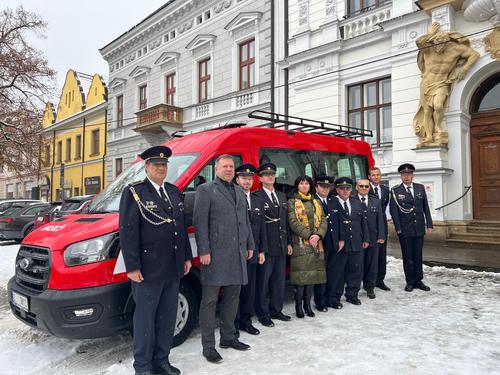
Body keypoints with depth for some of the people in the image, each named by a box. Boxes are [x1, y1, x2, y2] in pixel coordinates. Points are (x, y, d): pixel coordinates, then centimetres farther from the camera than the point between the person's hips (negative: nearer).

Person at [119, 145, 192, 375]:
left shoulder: (174, 192, 13)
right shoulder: (134, 192, -6)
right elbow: (127, 232, -11)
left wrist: (187, 257, 14)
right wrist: (132, 267, -15)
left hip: (173, 269, 7)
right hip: (148, 268, -6)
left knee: (168, 316, 15)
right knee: (145, 317, 6)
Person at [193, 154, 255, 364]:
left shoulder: (240, 191, 17)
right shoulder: (206, 190, -3)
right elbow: (200, 222, -10)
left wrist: (250, 245, 15)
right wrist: (204, 251, -15)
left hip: (238, 254, 7)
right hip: (215, 254, -7)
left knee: (232, 297, 15)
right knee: (209, 300, 2)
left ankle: (228, 338, 30)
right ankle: (208, 346, 12)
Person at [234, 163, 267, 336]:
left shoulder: (258, 202, 15)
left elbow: (262, 227, 15)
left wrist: (262, 251, 11)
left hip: (252, 252, 6)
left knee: (249, 288, 13)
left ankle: (245, 320, 26)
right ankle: (234, 323, 16)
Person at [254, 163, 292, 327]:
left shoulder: (282, 196, 15)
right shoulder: (257, 197, -9)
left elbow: (286, 220, 16)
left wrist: (288, 242, 13)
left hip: (281, 246, 7)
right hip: (266, 246, -7)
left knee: (279, 280, 15)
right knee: (263, 281, 4)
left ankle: (276, 310, 29)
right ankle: (263, 313, 17)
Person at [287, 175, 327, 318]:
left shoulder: (316, 202, 17)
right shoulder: (292, 202, 3)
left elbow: (323, 220, 9)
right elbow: (293, 222, -8)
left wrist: (318, 235, -9)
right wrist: (308, 236, -14)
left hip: (316, 244, 5)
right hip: (300, 244, -4)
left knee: (313, 273, 5)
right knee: (301, 274, -6)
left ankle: (307, 303, 17)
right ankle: (299, 305, 7)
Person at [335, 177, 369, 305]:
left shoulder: (357, 204, 15)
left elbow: (363, 222, 17)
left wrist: (366, 239, 11)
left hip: (356, 244, 5)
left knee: (356, 270, 10)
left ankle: (352, 295, 25)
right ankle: (336, 297, 17)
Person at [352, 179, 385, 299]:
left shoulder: (376, 201, 11)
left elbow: (380, 220, 9)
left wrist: (381, 235, 0)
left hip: (373, 238, 4)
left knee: (372, 263, 10)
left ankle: (370, 287, 23)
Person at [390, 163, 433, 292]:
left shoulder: (420, 188, 6)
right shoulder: (395, 191, -3)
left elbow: (426, 208, 8)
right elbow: (393, 211, -5)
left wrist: (429, 225, 4)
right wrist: (398, 228, -9)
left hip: (419, 228, 3)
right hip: (405, 230, -3)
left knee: (418, 255, 9)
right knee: (407, 256, 6)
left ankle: (418, 280, 21)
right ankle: (410, 282, 17)